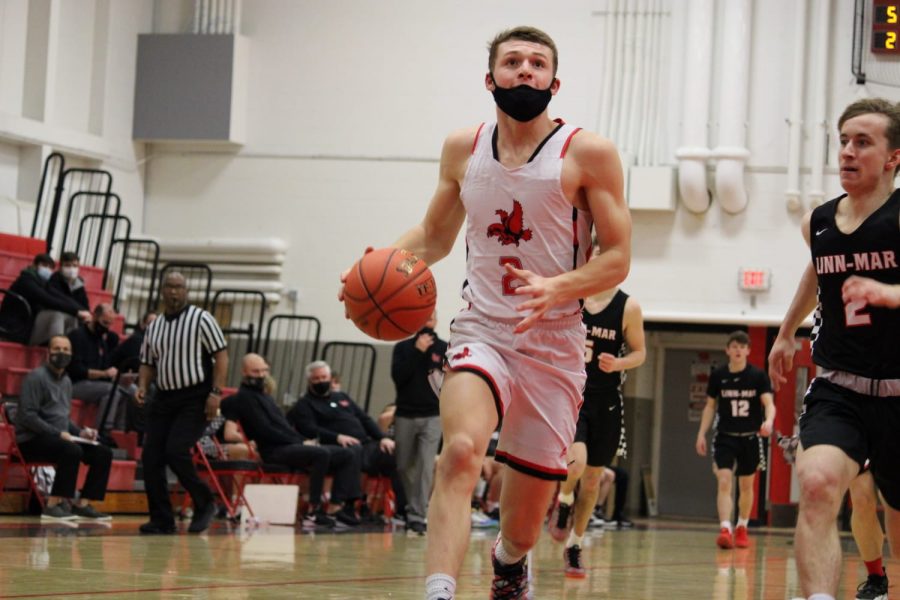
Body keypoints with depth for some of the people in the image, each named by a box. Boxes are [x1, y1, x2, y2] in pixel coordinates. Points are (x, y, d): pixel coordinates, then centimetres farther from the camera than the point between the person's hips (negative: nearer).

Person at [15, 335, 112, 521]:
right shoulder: (37, 377, -9)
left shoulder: (66, 381, 17)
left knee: (103, 453, -5)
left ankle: (82, 504, -5)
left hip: (60, 438, 9)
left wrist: (80, 432, 6)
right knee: (72, 451, -35)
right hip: (32, 440, -9)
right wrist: (58, 433, -22)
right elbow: (27, 416, -18)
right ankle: (53, 505, -31)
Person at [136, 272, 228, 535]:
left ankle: (204, 503, 0)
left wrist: (215, 393, -15)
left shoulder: (201, 319, -4)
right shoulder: (154, 327, 13)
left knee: (176, 451, -20)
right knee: (151, 457, -3)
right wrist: (142, 386, 0)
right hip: (164, 397, 6)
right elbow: (148, 362, 20)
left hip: (195, 398, -6)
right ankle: (161, 519, 5)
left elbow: (221, 355, -7)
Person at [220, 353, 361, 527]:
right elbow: (265, 431, -13)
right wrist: (300, 442, -12)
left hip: (291, 447, 10)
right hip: (275, 452, -10)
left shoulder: (265, 397, 27)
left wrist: (305, 441, 5)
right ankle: (314, 511, -32)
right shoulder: (244, 397, -3)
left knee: (348, 455, 0)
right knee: (322, 453, -34)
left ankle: (341, 505, -14)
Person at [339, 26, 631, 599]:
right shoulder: (463, 150, 5)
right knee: (461, 450, -31)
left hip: (553, 344, -1)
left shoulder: (588, 153, -6)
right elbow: (434, 235, 19)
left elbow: (618, 257, -7)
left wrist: (557, 288, -26)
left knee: (523, 526, 8)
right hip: (482, 333, 1)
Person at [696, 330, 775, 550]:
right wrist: (702, 433, 3)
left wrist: (769, 420, -34)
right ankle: (725, 529, -22)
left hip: (750, 438, 0)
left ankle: (742, 529, 28)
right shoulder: (718, 375, 0)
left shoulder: (758, 376, -5)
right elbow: (710, 406, 9)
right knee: (724, 482, -15)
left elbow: (769, 402, -13)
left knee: (746, 486, 12)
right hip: (725, 437, 0)